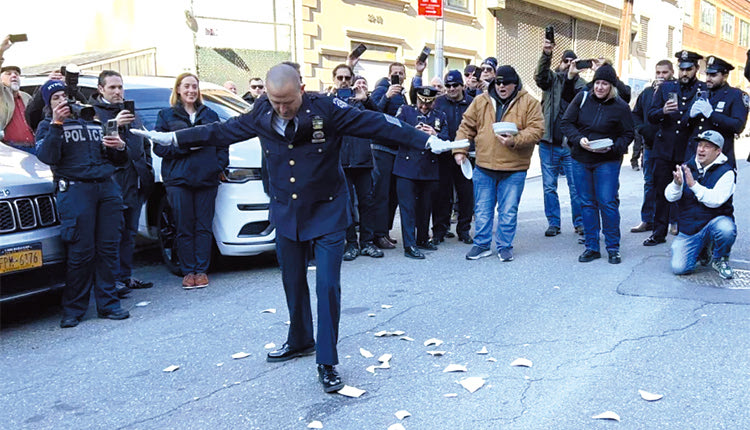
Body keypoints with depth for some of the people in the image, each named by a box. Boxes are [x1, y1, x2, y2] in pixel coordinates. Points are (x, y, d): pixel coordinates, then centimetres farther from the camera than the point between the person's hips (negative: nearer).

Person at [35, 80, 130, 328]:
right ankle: (73, 310, 3)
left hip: (107, 188, 4)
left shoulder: (94, 122, 25)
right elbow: (46, 156, -7)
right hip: (75, 190, -4)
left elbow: (118, 161, 23)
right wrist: (56, 124, -13)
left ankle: (108, 304, 7)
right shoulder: (47, 126, 14)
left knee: (108, 249, 0)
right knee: (80, 252, -7)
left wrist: (120, 147, 1)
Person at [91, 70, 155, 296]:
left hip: (135, 182, 7)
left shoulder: (131, 112, 22)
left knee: (130, 232, 11)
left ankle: (125, 276, 19)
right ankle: (113, 279, -3)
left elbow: (145, 143, 27)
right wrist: (113, 125, -26)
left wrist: (147, 168, 18)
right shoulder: (93, 112, -1)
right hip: (112, 180, -7)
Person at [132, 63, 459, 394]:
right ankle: (300, 341, 37)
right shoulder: (261, 116, -4)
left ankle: (327, 363, 5)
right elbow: (222, 131, 10)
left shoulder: (326, 110, -17)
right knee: (293, 282, 16)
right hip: (286, 214, 5)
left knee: (328, 285, -7)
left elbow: (378, 124, -19)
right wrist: (173, 138, 15)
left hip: (327, 212, -4)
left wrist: (428, 141, -24)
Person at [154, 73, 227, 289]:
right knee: (185, 228, 1)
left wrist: (219, 164, -2)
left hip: (207, 180, 2)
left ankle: (201, 270, 11)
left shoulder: (210, 115, 15)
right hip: (178, 179, -1)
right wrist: (185, 145, -12)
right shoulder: (167, 115, 9)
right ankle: (188, 271, 10)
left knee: (204, 227, 2)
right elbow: (159, 147, 1)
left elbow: (222, 143, 14)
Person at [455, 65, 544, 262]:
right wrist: (459, 150, -1)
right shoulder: (480, 101, 6)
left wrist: (515, 141, -22)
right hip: (484, 167, 2)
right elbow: (467, 127, 9)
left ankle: (505, 246, 21)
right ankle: (482, 244, 23)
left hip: (514, 169, -2)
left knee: (508, 212, 6)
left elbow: (536, 130, -8)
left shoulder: (529, 103, -1)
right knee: (482, 210, 10)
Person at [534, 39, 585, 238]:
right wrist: (546, 54, -35)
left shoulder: (579, 83, 7)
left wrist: (572, 78, -23)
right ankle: (553, 222, 17)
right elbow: (540, 75, -16)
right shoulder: (552, 79, 7)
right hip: (549, 143, 1)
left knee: (577, 186, 3)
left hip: (571, 144, -1)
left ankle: (579, 222, 15)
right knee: (549, 186, 7)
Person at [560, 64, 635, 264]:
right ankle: (591, 247, 18)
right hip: (581, 160, 3)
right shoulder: (582, 98, 0)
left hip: (608, 162, -2)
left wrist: (613, 147, -17)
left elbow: (628, 135, 1)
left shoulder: (621, 107, -5)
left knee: (608, 203, -4)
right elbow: (566, 123, 1)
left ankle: (613, 248, 10)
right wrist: (578, 139, -15)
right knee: (587, 203, 8)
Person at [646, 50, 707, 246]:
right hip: (664, 149, 2)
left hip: (689, 150, -2)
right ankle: (659, 232, 14)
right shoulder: (666, 88, 12)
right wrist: (663, 111, -14)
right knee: (661, 191, 5)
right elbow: (651, 116, 6)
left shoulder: (705, 90, 4)